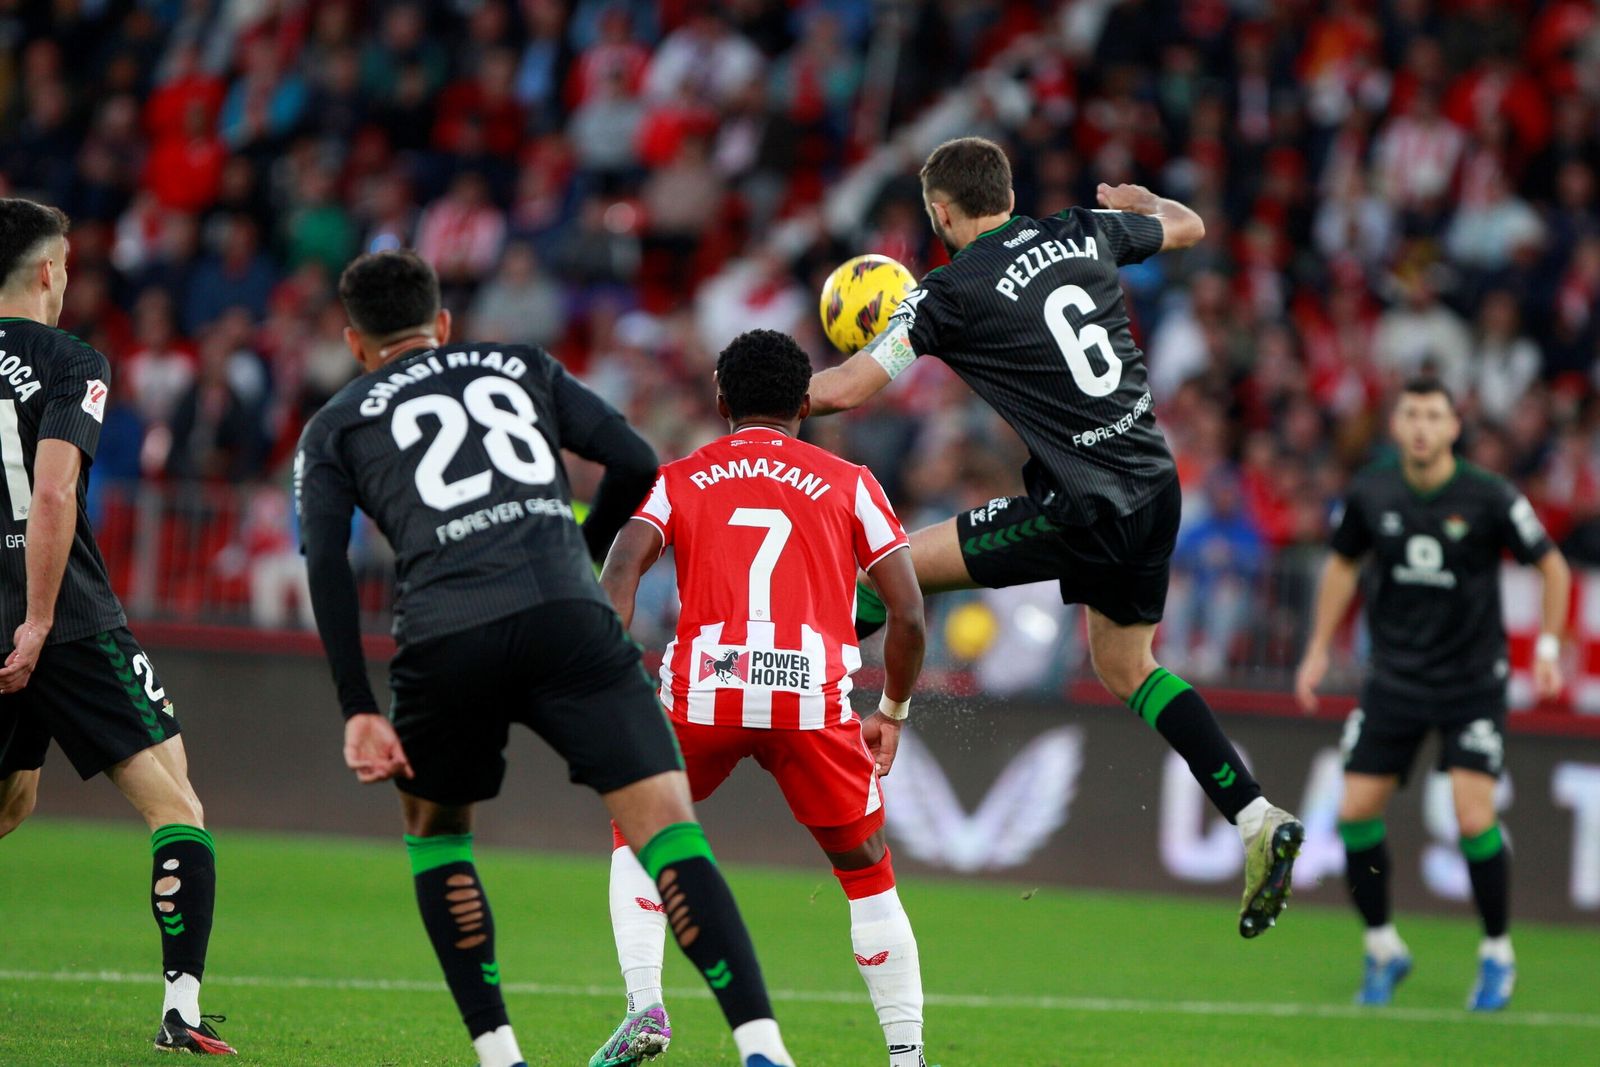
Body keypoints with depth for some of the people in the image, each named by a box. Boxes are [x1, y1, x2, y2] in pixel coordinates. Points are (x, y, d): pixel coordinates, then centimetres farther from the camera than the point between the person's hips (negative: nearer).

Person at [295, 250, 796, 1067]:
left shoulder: (334, 427, 23)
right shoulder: (522, 367, 27)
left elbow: (326, 564, 7)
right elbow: (634, 464, 17)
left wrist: (357, 710, 3)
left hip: (444, 641, 0)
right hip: (565, 616, 0)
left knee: (433, 829, 26)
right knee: (664, 822, -5)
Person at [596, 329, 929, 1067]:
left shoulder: (678, 480, 19)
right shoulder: (848, 484, 18)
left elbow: (618, 573, 0)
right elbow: (909, 614, 12)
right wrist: (892, 712, 25)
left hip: (702, 691, 0)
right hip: (814, 696, 0)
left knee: (637, 835, 26)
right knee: (868, 875, 19)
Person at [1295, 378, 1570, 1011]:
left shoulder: (1489, 498, -12)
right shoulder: (1371, 495, -3)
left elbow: (1552, 566, 0)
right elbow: (1342, 564, 15)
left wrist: (1548, 647, -6)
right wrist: (1318, 650, 13)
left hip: (1472, 681, -3)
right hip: (1394, 677, 3)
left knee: (1475, 821, -14)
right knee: (1356, 813, -4)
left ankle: (1497, 956, 5)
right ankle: (1383, 951, 15)